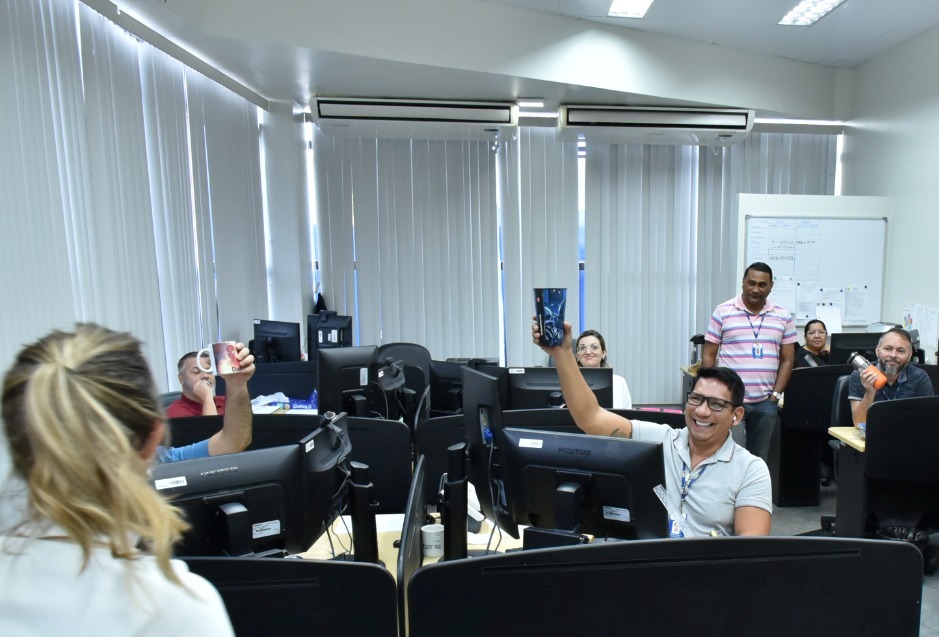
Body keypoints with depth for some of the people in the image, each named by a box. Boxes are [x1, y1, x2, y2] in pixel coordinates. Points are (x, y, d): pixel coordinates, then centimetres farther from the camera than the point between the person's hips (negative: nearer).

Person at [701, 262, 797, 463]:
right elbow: (708, 356, 0)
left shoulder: (783, 317, 6)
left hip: (765, 402, 3)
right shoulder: (723, 312, -1)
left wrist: (775, 395, -1)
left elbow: (787, 360, 8)